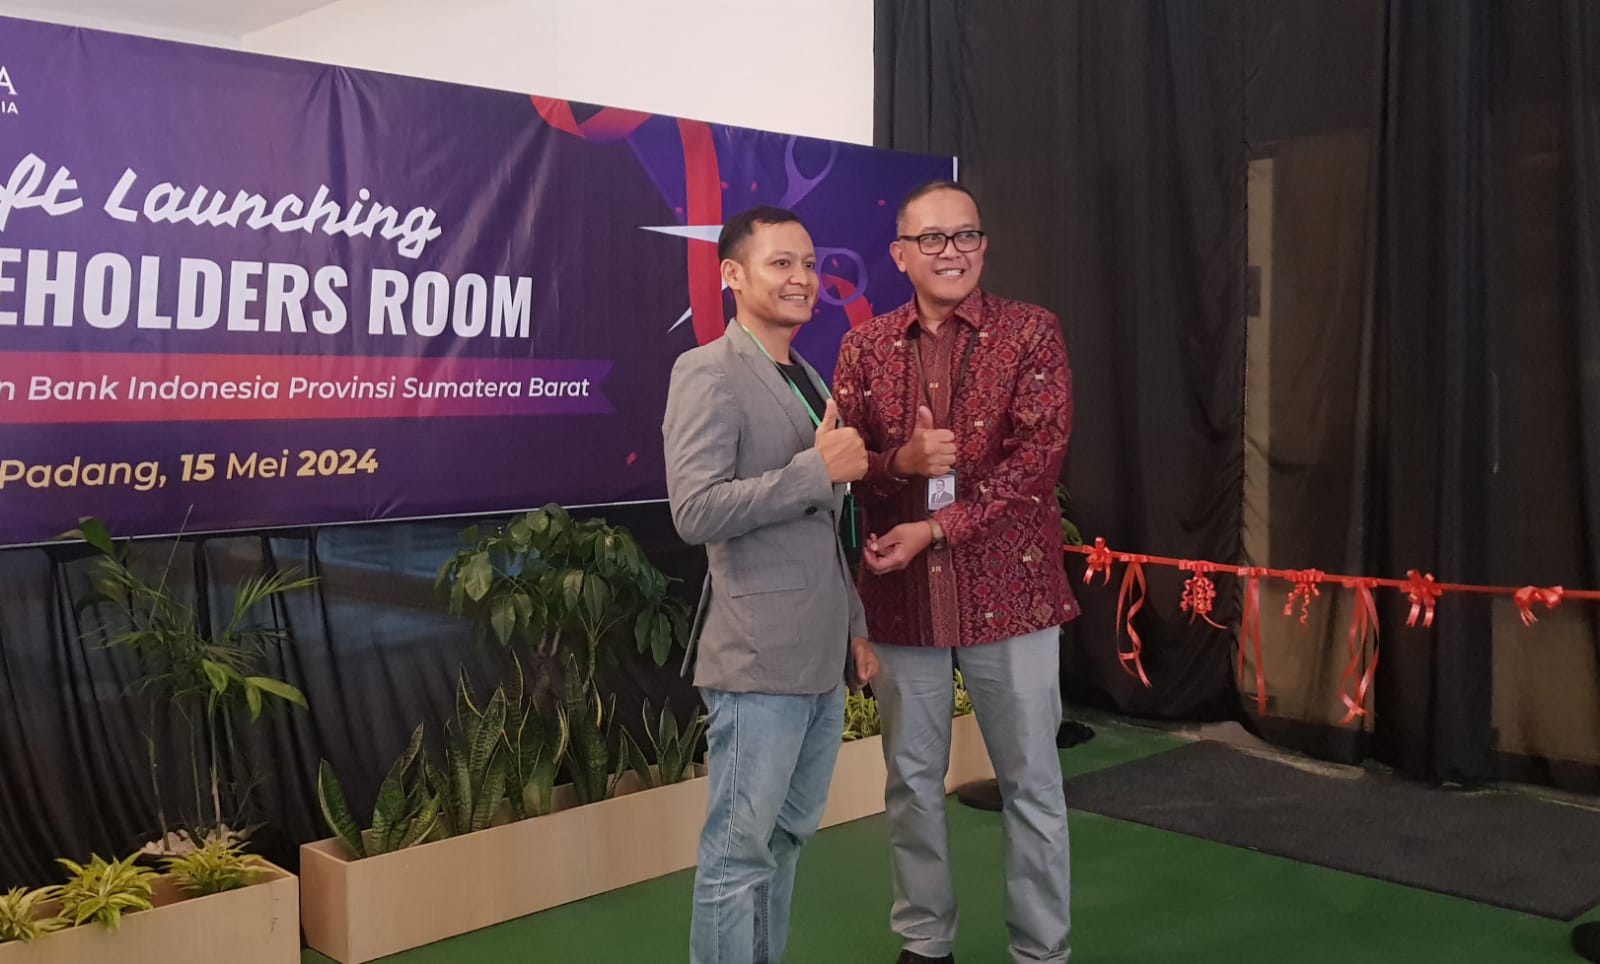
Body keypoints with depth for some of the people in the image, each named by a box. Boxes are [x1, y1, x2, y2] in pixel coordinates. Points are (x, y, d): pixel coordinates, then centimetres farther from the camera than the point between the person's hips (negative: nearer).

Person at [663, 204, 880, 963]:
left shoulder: (808, 380, 16)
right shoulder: (708, 373, -10)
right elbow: (695, 512, -22)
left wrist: (855, 627, 17)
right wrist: (817, 468, -19)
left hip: (821, 655, 8)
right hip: (761, 658, -8)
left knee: (788, 836, 17)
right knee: (740, 849, 2)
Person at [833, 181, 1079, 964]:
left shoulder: (1030, 332, -2)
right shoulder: (865, 346, 6)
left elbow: (1038, 454, -11)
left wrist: (937, 528, -18)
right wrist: (900, 462, -19)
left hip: (1008, 589, -2)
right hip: (900, 594, 3)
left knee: (1030, 781, 8)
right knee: (911, 779, 13)